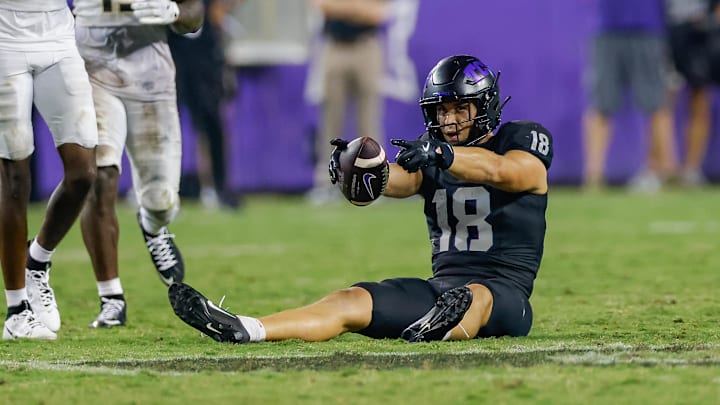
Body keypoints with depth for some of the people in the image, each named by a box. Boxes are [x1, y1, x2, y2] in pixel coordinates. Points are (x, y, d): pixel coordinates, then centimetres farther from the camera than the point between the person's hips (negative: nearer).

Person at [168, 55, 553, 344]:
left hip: (504, 291, -3)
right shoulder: (427, 150, 15)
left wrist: (442, 154, -42)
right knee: (349, 303, -16)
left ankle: (441, 328, -71)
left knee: (476, 300, -39)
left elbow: (498, 171, -23)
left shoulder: (525, 142, 1)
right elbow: (399, 180, -8)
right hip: (442, 284, 3)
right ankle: (239, 330, -33)